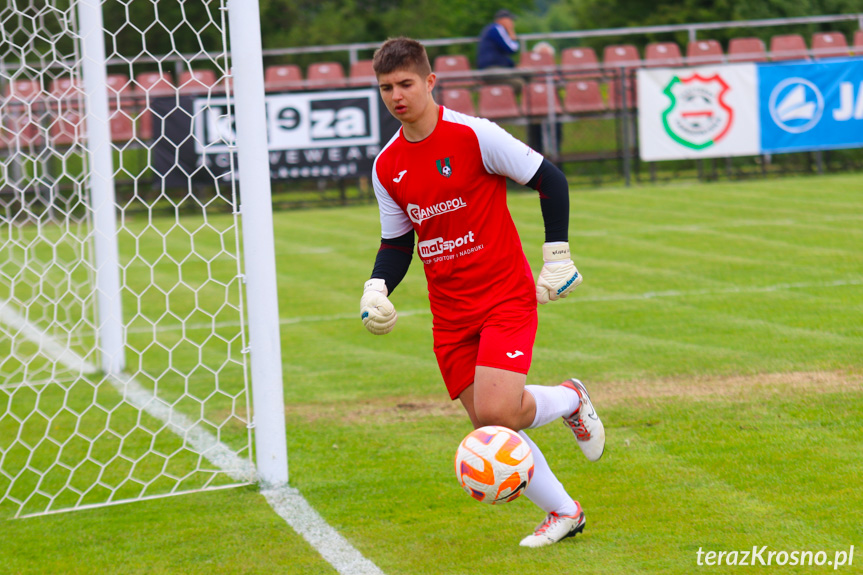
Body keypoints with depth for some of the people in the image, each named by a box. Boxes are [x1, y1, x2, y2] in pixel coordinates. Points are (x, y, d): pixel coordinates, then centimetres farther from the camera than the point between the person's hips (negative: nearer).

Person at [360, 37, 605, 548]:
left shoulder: (474, 135, -12)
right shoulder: (386, 167, 4)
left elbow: (550, 179, -6)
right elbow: (396, 242, 14)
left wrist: (558, 257, -6)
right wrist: (377, 290, -4)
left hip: (507, 298, -5)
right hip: (450, 312, 5)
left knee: (497, 412, -21)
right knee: (490, 427, 2)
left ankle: (571, 400, 11)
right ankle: (563, 512, 19)